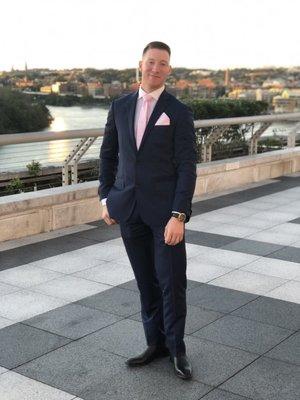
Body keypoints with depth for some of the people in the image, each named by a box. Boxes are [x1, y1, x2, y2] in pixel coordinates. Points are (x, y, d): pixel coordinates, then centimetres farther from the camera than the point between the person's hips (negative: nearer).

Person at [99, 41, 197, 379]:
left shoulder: (179, 113, -4)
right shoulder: (120, 107, 8)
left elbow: (187, 167, -9)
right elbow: (108, 153, 15)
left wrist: (179, 216, -17)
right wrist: (106, 198, 8)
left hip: (165, 209, -3)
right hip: (128, 208, 3)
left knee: (172, 281, 1)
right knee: (146, 281, 11)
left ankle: (176, 347, 20)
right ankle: (156, 343, 25)